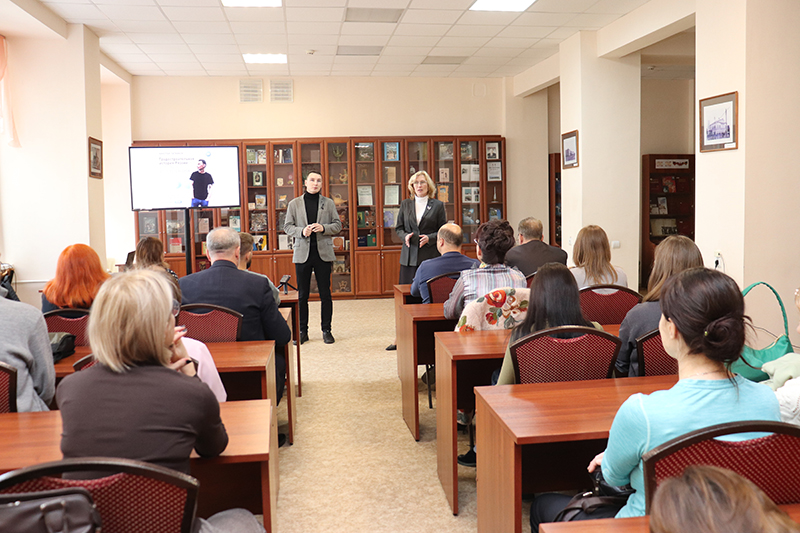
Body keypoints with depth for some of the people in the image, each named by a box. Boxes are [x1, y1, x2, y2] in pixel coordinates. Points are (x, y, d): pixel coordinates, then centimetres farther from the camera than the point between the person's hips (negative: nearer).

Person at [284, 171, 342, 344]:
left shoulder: (328, 203, 7)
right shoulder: (294, 204, 6)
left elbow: (338, 225, 7)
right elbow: (287, 226, 5)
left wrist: (323, 228, -13)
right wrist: (301, 231, -14)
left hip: (323, 253, 0)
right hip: (302, 253, 0)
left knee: (325, 294, 3)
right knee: (302, 295, 5)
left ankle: (326, 330, 13)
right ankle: (302, 331, 15)